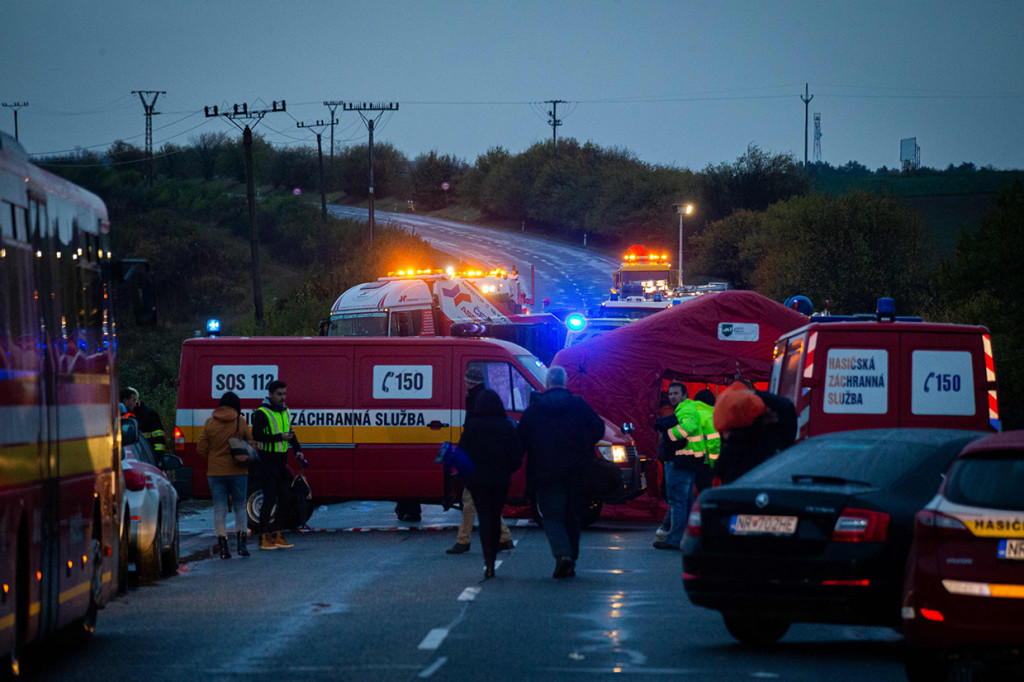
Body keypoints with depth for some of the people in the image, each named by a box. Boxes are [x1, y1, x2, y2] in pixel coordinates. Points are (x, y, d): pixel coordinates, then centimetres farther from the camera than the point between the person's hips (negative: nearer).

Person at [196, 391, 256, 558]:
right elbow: (251, 444, 1)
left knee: (219, 509, 2)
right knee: (240, 507, 13)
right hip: (238, 471, 0)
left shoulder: (210, 423, -2)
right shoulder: (240, 422, -4)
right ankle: (241, 542, 7)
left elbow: (201, 449, 0)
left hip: (216, 472, 0)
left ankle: (223, 545, -4)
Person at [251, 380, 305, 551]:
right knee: (269, 499, -10)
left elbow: (290, 434, 23)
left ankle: (278, 535, 16)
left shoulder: (285, 412, 13)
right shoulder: (262, 413, -11)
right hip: (267, 463, -8)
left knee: (285, 499, 7)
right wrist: (279, 437, -26)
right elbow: (256, 435, -19)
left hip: (281, 463, 8)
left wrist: (298, 450, 8)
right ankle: (263, 537, -4)